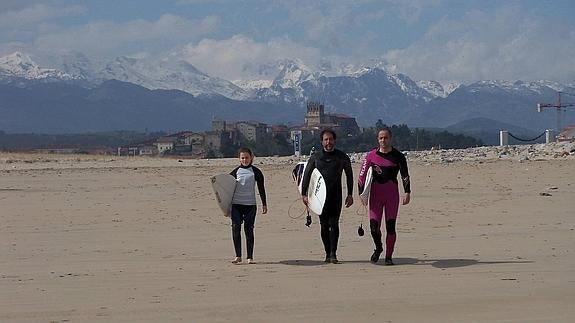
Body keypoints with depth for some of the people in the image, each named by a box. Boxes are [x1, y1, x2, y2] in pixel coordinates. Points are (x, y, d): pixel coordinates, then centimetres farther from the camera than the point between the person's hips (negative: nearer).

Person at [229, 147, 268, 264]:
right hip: (236, 204, 1)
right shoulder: (235, 171, 7)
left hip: (250, 205, -1)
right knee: (236, 228, -8)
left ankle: (250, 257, 8)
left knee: (249, 230, 1)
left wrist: (264, 204, 6)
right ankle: (238, 256, -2)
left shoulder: (256, 172, 5)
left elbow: (261, 189, 8)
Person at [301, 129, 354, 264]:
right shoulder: (315, 157, 6)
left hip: (336, 195, -1)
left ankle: (333, 253, -11)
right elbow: (306, 175, 10)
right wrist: (304, 193, 4)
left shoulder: (342, 157, 6)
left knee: (334, 223, -11)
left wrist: (350, 194, 10)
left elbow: (349, 176, 14)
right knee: (324, 225, 3)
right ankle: (328, 253, 11)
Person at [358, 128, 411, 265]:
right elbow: (362, 175, 7)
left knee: (390, 227, -1)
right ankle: (378, 248, 23)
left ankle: (388, 256, 10)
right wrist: (362, 194, 1)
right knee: (374, 226, -5)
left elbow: (405, 175, 4)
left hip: (392, 194, -1)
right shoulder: (371, 155, 4)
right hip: (375, 194, 1)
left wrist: (407, 192, -6)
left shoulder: (398, 156, 2)